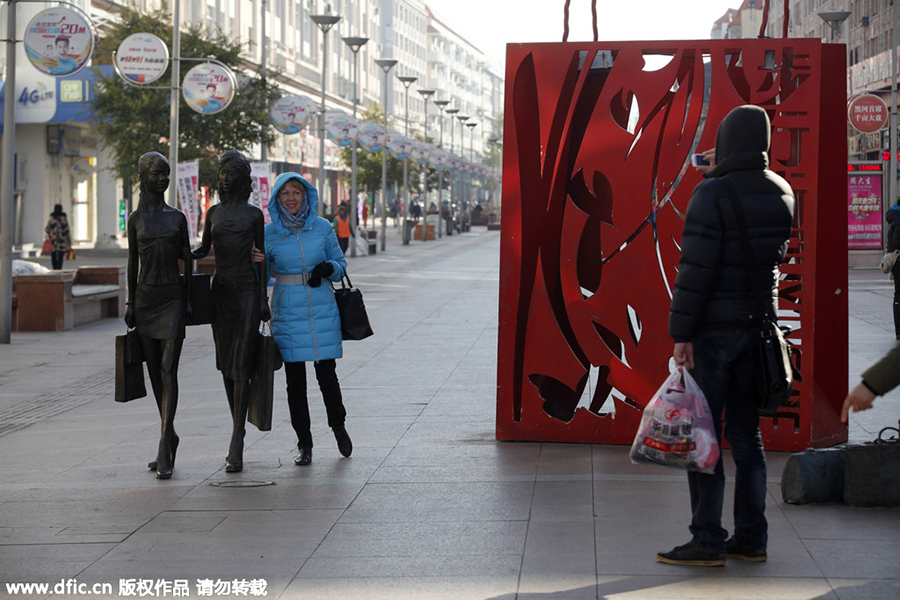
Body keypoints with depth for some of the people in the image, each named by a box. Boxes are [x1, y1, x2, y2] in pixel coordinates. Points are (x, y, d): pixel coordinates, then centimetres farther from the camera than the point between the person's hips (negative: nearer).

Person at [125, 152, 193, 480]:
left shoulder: (177, 217, 5)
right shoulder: (135, 219, 5)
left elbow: (187, 259, 9)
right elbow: (133, 262, 9)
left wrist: (188, 299, 5)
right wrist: (130, 303, 6)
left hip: (172, 298, -2)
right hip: (145, 299, 2)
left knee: (168, 369, -13)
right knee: (155, 370, 8)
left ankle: (164, 451, -19)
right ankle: (169, 435, 25)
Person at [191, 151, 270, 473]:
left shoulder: (254, 214, 2)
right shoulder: (214, 212, 11)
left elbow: (261, 256, 2)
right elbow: (204, 248, 21)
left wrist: (263, 297, -4)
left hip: (247, 291, -4)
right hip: (220, 291, 4)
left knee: (241, 365, -11)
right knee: (226, 364, 8)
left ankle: (236, 448, -14)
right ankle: (239, 432, 23)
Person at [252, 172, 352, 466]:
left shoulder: (322, 227, 2)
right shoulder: (269, 233, 1)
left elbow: (341, 265, 9)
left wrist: (328, 268, -12)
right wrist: (257, 262, -15)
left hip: (322, 310, 0)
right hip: (287, 313, 0)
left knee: (327, 375, 0)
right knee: (295, 381, 3)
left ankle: (339, 426, 27)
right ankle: (304, 445, 12)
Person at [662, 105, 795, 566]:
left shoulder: (711, 195, -15)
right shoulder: (782, 193, 5)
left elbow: (696, 269, -18)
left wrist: (680, 333, -14)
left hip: (714, 326, -7)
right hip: (759, 322, 7)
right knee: (746, 432, 12)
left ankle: (708, 540, 0)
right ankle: (751, 537, 15)